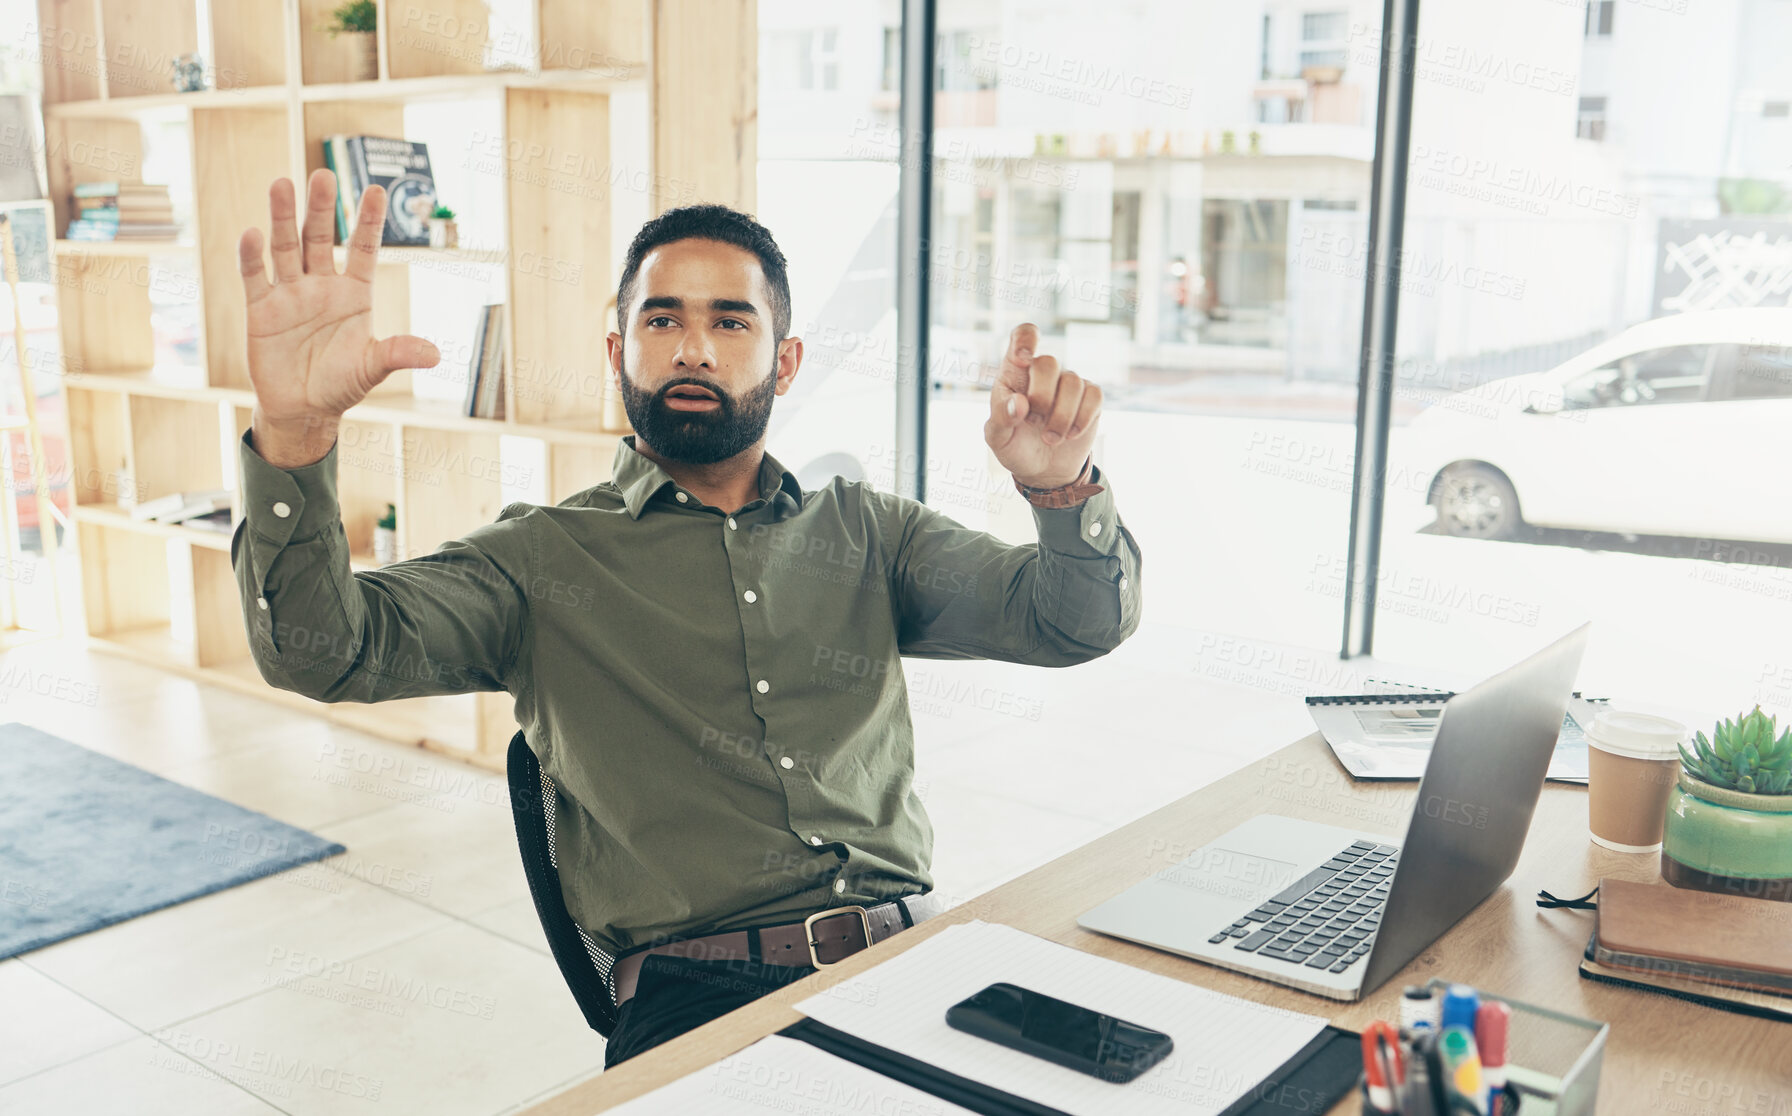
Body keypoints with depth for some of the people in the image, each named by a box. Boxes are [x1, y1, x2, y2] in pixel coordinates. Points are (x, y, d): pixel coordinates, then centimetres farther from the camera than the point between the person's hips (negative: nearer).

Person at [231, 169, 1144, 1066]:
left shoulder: (865, 532, 16)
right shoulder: (542, 556, 8)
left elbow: (1082, 621, 9)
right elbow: (323, 653, -5)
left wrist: (1064, 486, -14)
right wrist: (296, 434, -22)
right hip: (699, 996, -2)